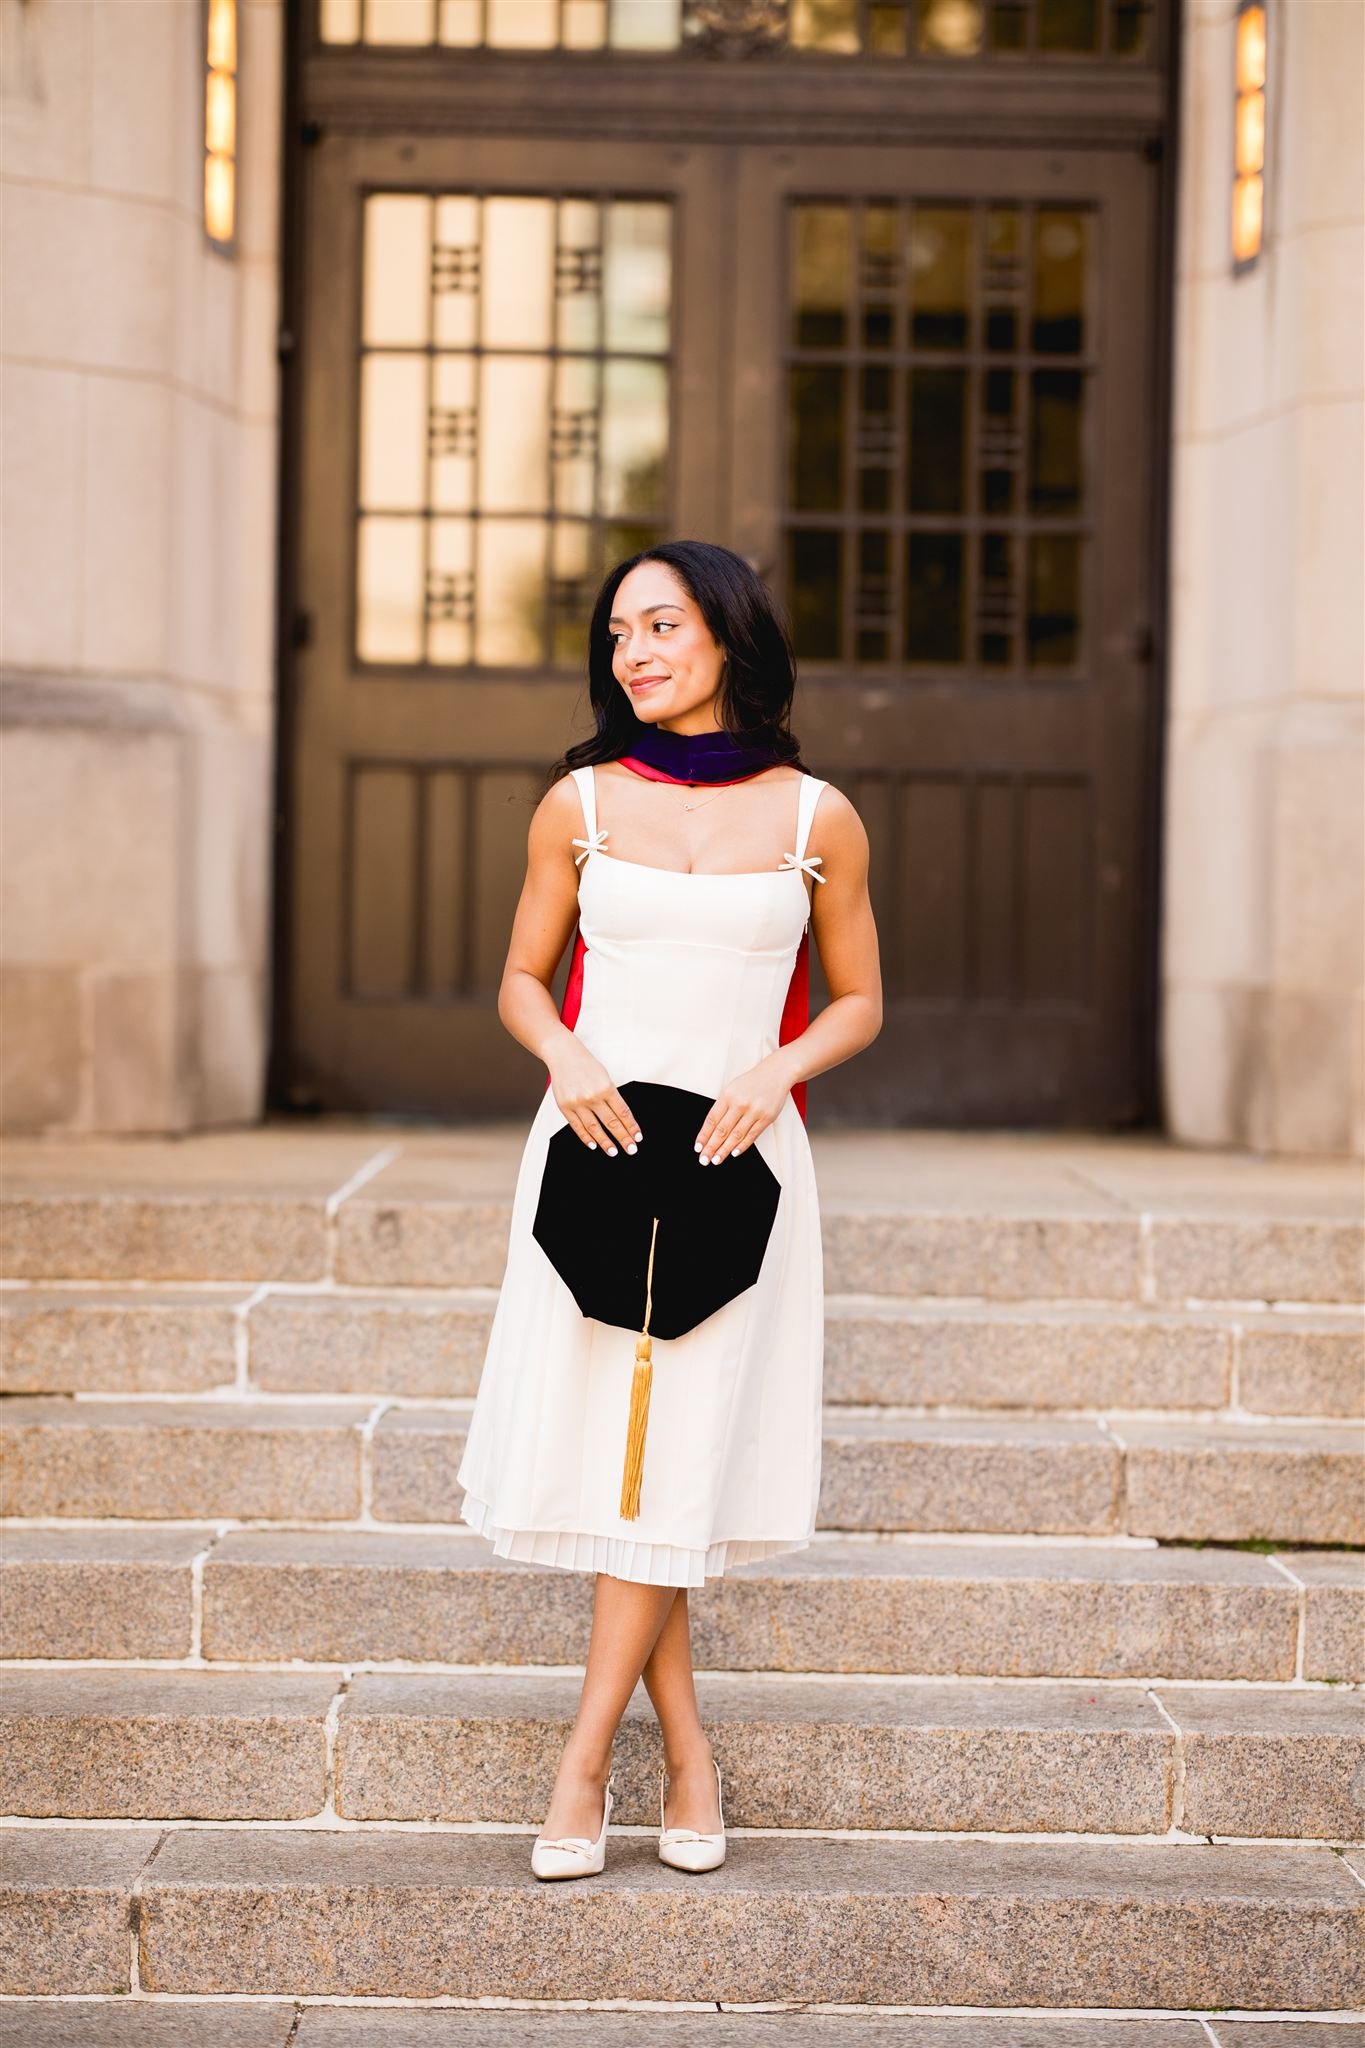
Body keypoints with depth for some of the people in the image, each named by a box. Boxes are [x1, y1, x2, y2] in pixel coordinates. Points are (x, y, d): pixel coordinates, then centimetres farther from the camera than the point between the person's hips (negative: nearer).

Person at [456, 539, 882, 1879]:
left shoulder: (816, 820, 3)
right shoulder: (579, 804, 5)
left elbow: (858, 1003, 10)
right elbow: (521, 979, 12)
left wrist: (774, 1069, -9)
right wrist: (563, 1051, -9)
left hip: (736, 1154, -1)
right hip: (596, 1140, 1)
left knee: (676, 1452, -7)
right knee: (601, 1444, -2)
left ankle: (585, 1755, 1)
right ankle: (687, 1752, 11)